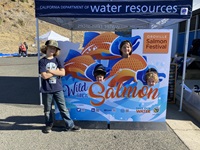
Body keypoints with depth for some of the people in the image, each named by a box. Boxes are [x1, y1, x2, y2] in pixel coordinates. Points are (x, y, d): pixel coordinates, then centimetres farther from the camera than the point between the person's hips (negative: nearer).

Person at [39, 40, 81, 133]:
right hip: (46, 90, -1)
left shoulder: (57, 60, 5)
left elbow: (62, 73, -6)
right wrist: (56, 71, -7)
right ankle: (49, 125, 32)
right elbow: (44, 76, -12)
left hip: (58, 89, 1)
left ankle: (70, 125, 15)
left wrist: (50, 71, -10)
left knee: (63, 108, 6)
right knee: (47, 110, 13)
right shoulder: (42, 61, -1)